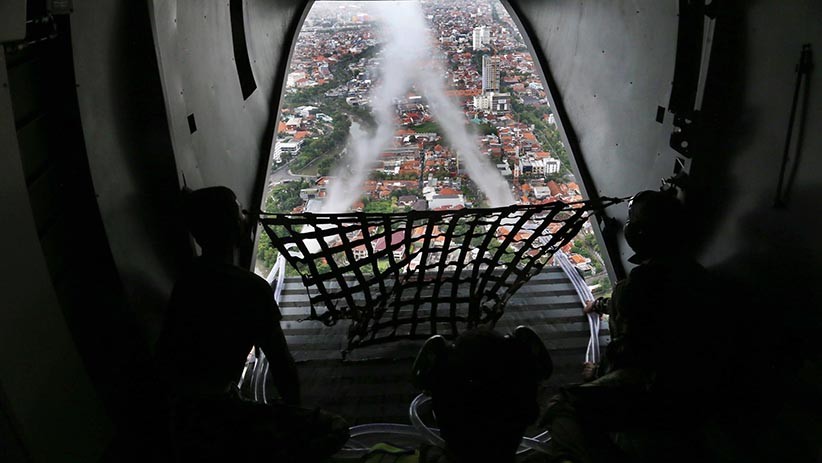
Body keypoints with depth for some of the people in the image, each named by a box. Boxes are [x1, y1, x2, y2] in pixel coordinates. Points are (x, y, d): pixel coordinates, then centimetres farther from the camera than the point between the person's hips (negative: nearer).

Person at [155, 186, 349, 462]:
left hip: (180, 414, 9)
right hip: (210, 421, -8)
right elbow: (281, 363, -13)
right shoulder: (250, 288, -20)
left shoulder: (190, 277, 4)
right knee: (334, 430, -5)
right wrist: (293, 411, 6)